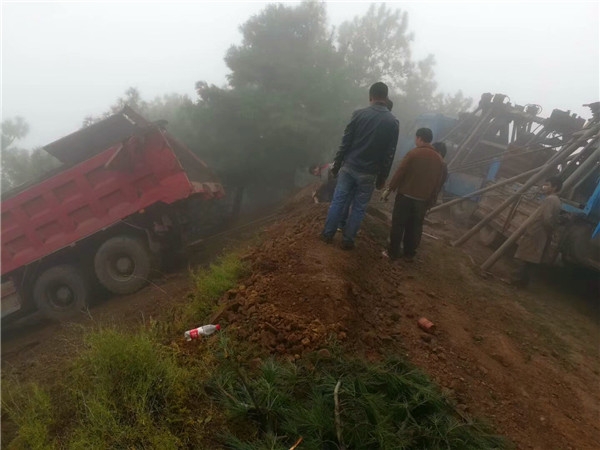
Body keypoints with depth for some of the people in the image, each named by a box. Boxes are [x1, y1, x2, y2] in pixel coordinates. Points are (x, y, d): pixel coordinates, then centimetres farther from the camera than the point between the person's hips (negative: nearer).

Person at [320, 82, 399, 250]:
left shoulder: (359, 114, -4)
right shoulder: (393, 122, -1)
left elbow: (345, 142, -4)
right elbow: (389, 154, 0)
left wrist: (336, 164, 5)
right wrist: (382, 177, 7)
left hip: (349, 167, 0)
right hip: (369, 173, 0)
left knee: (338, 201, 11)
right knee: (359, 208, 9)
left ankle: (328, 234, 19)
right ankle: (347, 240, 15)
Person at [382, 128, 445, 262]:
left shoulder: (414, 153, -9)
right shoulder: (439, 159, 7)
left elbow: (399, 173, -11)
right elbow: (438, 183, 9)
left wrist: (389, 189, -5)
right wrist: (431, 200, 16)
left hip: (405, 196, -4)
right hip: (423, 200, 5)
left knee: (398, 225, 4)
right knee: (414, 228, 13)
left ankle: (393, 252, 8)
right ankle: (409, 254, 19)